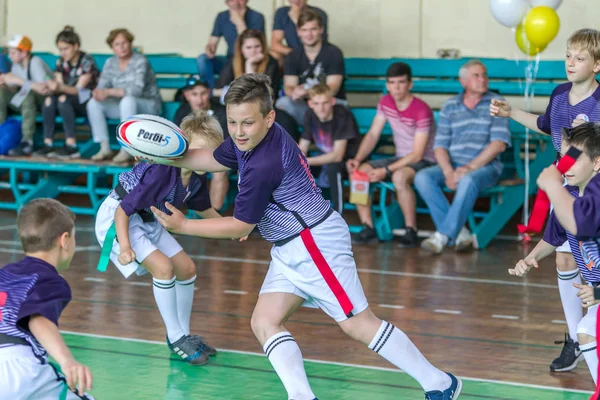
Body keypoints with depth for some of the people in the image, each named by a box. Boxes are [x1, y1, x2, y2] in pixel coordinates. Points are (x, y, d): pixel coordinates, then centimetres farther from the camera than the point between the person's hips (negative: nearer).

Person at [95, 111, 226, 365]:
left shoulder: (196, 178, -8)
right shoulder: (161, 172, -33)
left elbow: (204, 210, 15)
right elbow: (123, 210, -31)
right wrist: (125, 246, -39)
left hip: (146, 220, 9)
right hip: (115, 217, -9)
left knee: (187, 269, 8)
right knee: (163, 267, -22)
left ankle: (184, 335, 24)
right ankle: (175, 338, -8)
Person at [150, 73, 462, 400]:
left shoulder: (265, 164, -27)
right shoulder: (247, 139, 1)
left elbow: (240, 226, -18)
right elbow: (211, 159, 22)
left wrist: (183, 226, -13)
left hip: (316, 242, -10)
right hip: (290, 250, 10)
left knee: (357, 323, -5)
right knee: (264, 323, 2)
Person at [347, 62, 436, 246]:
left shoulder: (421, 110, -20)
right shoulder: (385, 103, 1)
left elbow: (417, 154, -22)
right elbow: (373, 134, 6)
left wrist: (386, 171, -28)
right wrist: (358, 159, -12)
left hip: (424, 161, -7)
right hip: (400, 158, 7)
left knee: (399, 176, -40)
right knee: (358, 171, -13)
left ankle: (411, 231, -26)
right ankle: (368, 228, -12)